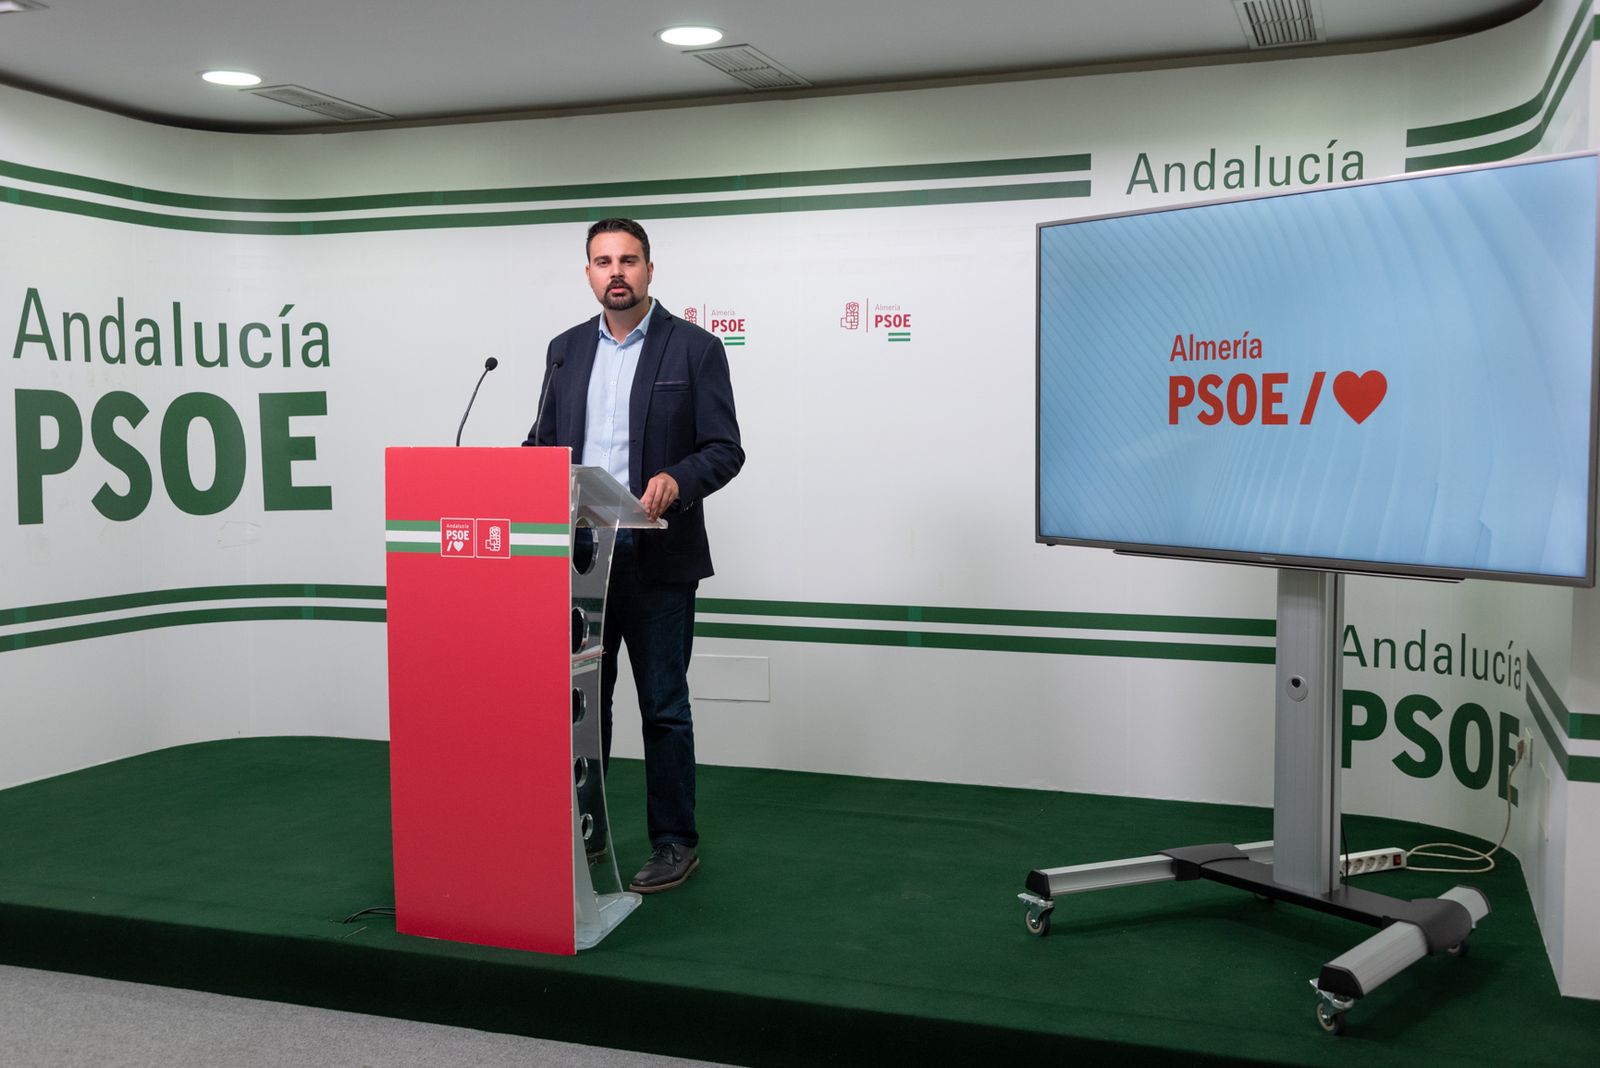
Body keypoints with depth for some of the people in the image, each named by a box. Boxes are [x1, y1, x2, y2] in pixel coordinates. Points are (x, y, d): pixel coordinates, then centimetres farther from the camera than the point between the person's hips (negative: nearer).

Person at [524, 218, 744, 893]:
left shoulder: (695, 348, -3)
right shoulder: (566, 350, 12)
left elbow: (725, 449, -7)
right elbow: (543, 440, 16)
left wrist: (676, 479, -25)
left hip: (656, 559, -5)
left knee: (663, 706, 3)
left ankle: (674, 843, 16)